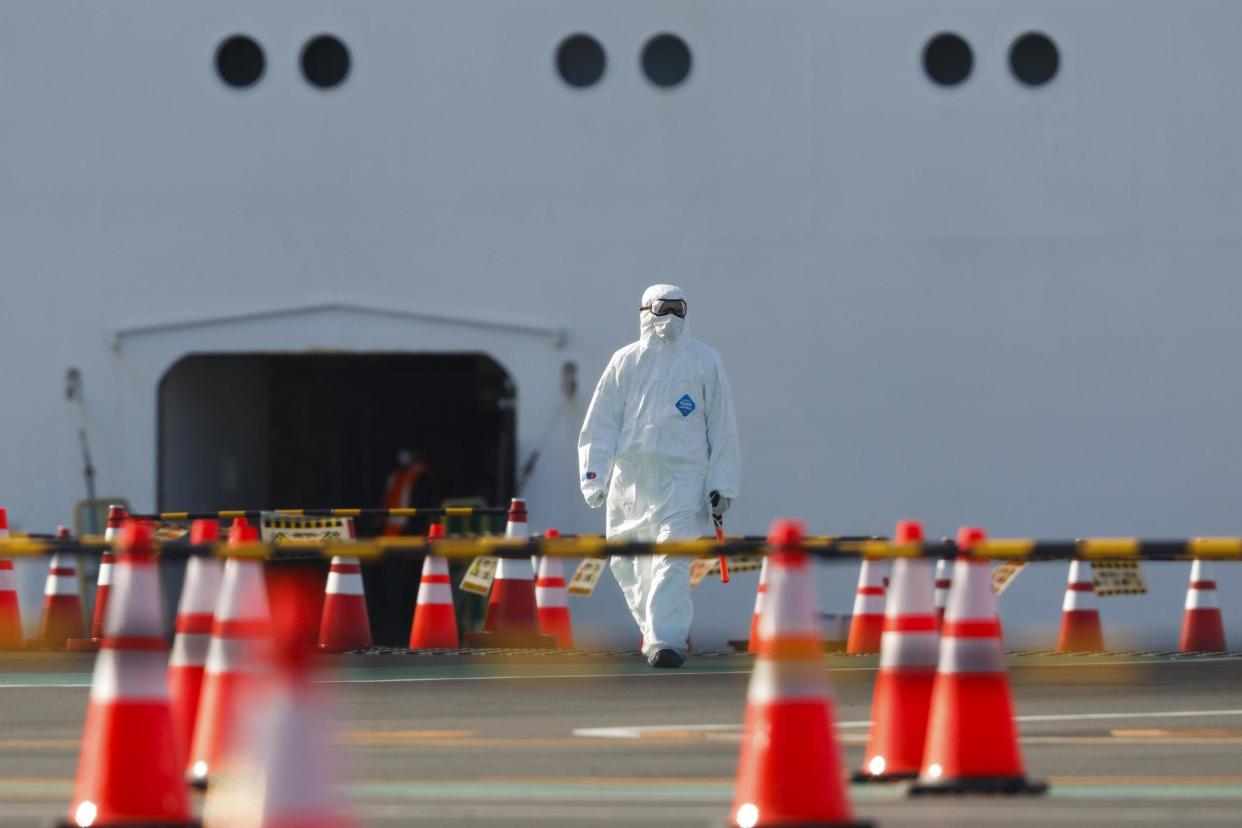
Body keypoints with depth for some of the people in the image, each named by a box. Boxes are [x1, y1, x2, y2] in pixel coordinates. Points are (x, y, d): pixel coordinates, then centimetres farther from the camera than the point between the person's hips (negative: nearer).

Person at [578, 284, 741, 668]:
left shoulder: (704, 361, 5)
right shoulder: (625, 361, 8)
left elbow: (722, 425, 6)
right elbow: (601, 422, 8)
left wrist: (722, 484, 2)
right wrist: (594, 476, 0)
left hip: (683, 474, -3)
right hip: (630, 475, 3)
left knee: (672, 559, -16)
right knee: (626, 563, 7)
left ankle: (666, 640, -18)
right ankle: (657, 629, 26)